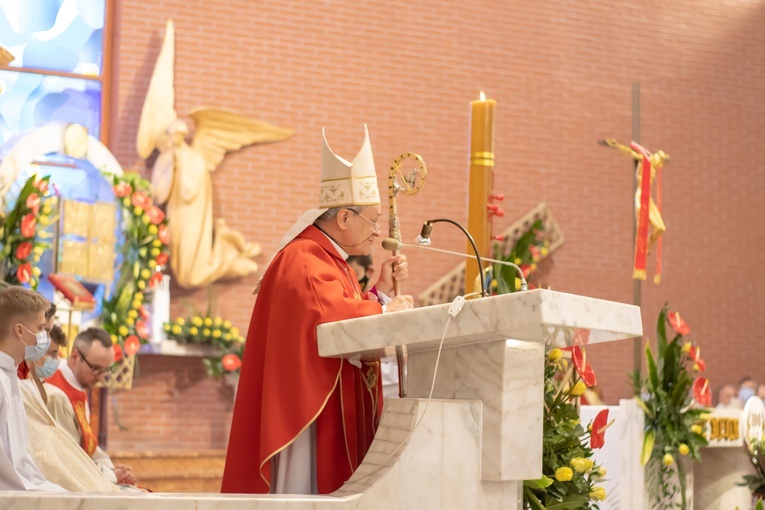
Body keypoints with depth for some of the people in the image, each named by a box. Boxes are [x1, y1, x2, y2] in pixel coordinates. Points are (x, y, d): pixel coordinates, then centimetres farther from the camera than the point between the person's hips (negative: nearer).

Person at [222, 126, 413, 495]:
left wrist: (383, 288, 9)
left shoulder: (331, 261, 18)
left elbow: (348, 315, 21)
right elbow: (333, 318, -29)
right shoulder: (303, 263, -14)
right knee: (309, 488, -8)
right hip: (309, 409, -10)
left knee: (331, 493, 8)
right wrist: (385, 311, -14)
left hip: (337, 415, 10)